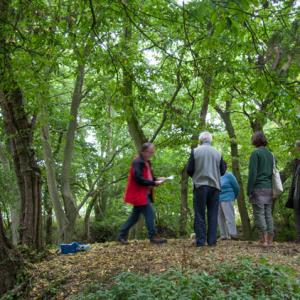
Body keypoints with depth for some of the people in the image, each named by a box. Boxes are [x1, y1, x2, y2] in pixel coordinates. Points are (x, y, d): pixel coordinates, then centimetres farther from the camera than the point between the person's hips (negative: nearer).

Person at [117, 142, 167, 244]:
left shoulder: (147, 163, 15)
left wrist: (156, 179, 4)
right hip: (139, 193, -10)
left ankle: (122, 235, 19)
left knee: (135, 215, 12)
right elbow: (138, 179, -23)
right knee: (149, 213, -10)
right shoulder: (137, 162, -16)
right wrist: (153, 183, -22)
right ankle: (153, 236, -2)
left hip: (144, 193, 10)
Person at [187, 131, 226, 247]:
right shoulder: (218, 153, 6)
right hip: (215, 186, 2)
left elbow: (189, 170, -3)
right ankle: (212, 240, 6)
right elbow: (222, 171, 9)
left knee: (200, 214, 2)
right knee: (213, 214, 6)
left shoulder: (195, 151, -2)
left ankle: (200, 240, 1)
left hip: (200, 186, -2)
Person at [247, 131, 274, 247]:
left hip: (259, 188, -7)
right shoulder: (270, 154, 15)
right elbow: (272, 172, 17)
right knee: (268, 213, 8)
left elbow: (252, 173, -12)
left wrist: (249, 191, -9)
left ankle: (264, 239, -9)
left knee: (259, 213, -5)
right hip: (269, 188, 7)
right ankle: (270, 239, 9)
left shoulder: (256, 153, -6)